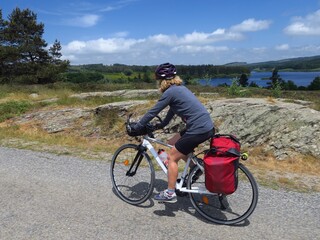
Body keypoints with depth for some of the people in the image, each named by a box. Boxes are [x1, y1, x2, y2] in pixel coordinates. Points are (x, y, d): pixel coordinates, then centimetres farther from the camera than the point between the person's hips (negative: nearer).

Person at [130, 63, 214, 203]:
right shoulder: (179, 88, 16)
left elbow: (152, 112, -8)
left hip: (199, 129, -9)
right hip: (207, 126, 9)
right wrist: (160, 125, 27)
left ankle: (170, 194, 9)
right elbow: (173, 110, 24)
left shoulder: (170, 92, -12)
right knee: (173, 144, 22)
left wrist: (136, 128, 3)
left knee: (172, 157, 2)